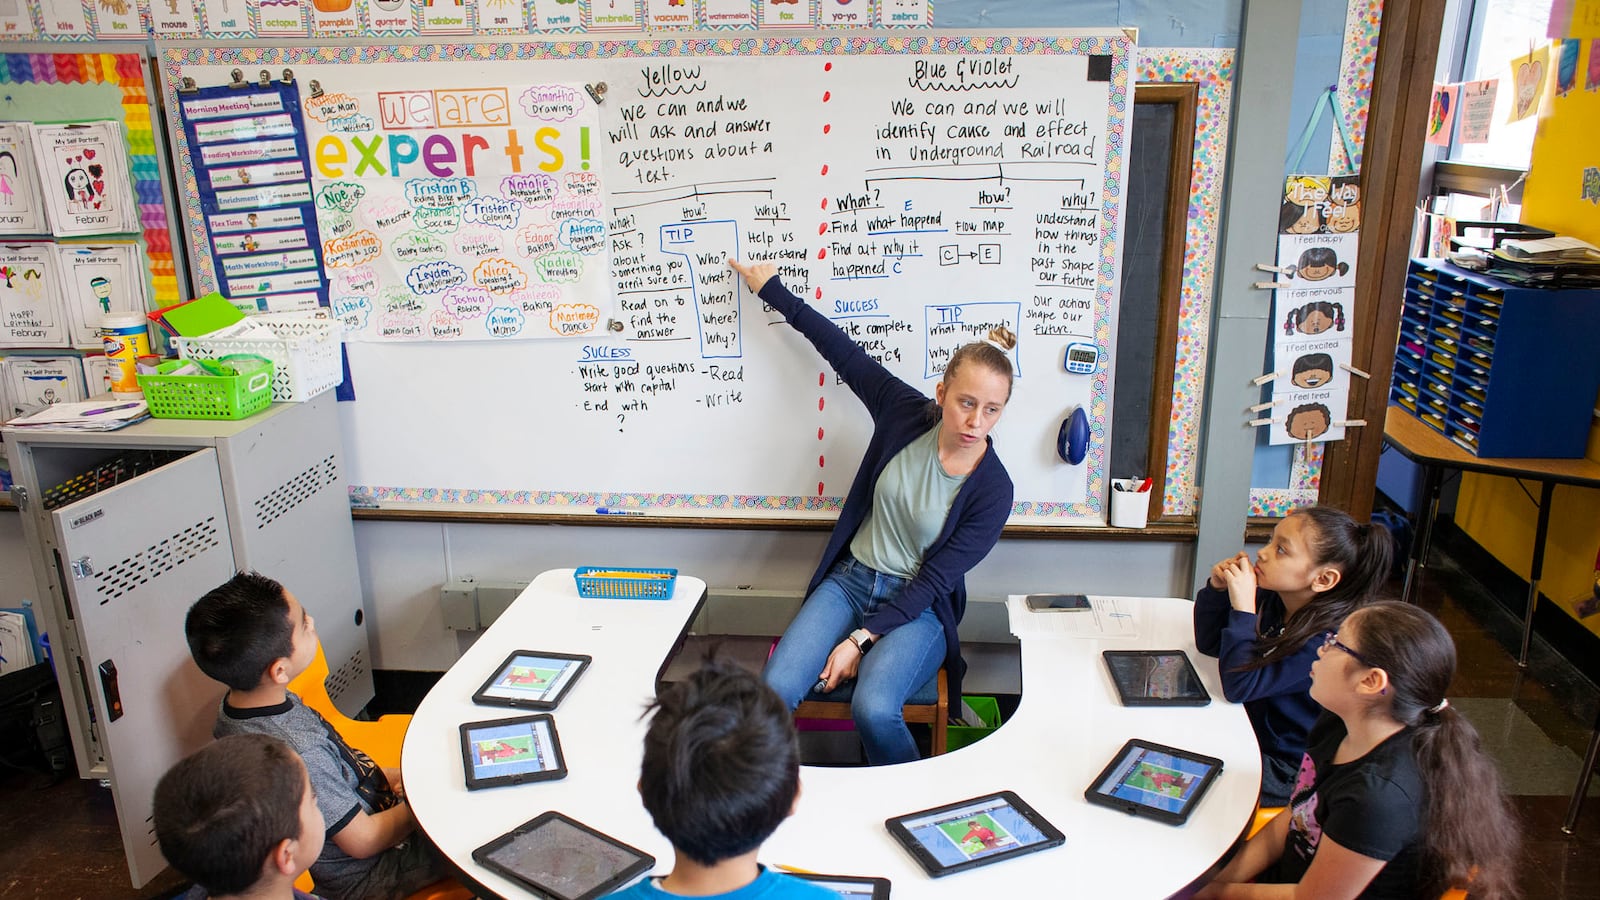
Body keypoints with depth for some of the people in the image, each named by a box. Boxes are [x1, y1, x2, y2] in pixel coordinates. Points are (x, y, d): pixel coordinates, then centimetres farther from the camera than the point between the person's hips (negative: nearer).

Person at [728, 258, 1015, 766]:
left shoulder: (992, 490, -15)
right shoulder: (906, 412, -7)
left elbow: (933, 581, -13)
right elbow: (842, 349, 3)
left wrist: (860, 640, -19)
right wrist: (773, 290, 11)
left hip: (916, 608, -3)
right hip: (849, 581, 3)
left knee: (873, 708, -31)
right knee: (774, 691, -22)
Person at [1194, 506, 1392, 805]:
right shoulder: (1271, 600, -7)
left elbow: (1240, 687, -31)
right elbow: (1209, 644, 3)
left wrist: (1242, 607, -35)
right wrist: (1218, 588, -14)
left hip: (1284, 771, -7)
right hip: (1248, 732, 7)